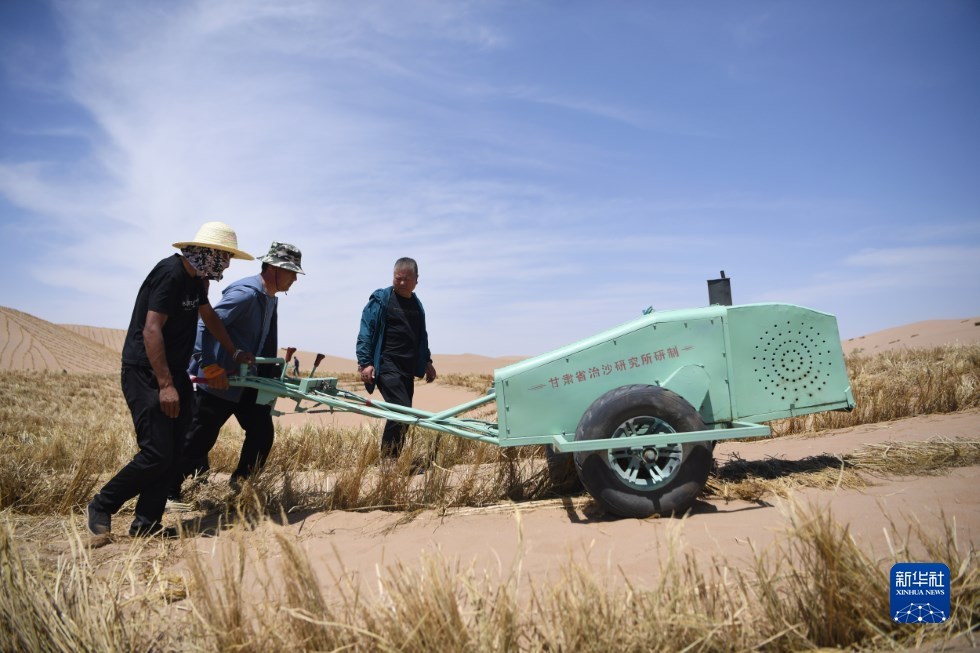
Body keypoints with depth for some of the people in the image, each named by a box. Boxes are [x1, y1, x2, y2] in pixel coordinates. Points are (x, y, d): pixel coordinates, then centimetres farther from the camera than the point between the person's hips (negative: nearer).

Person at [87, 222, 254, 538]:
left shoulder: (194, 278, 10)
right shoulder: (170, 272, -18)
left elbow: (209, 316, 26)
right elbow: (151, 330, -24)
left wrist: (234, 352, 30)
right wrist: (165, 385, -26)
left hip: (173, 372, 10)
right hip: (145, 373, -9)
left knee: (171, 452, 7)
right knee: (157, 454, -11)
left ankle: (146, 523, 15)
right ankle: (101, 506, 11)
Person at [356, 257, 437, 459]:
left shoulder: (417, 304, 18)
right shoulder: (381, 299, -2)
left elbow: (421, 336, 29)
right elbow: (366, 331, -6)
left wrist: (427, 361, 25)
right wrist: (365, 362, -12)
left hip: (408, 368, 7)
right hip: (386, 365, -7)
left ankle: (390, 459, 17)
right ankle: (389, 460, -9)